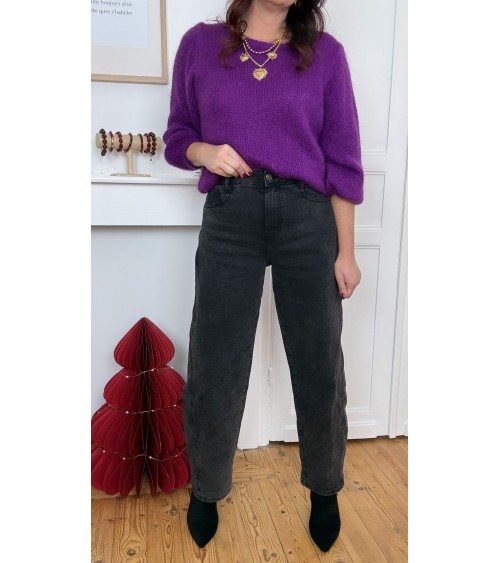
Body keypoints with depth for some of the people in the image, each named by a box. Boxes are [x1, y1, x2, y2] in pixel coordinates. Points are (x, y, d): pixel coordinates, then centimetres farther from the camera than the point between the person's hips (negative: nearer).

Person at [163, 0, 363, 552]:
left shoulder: (325, 52, 7)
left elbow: (341, 159, 5)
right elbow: (177, 137, 14)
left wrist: (346, 252, 1)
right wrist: (205, 151, -10)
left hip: (307, 217, 1)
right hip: (228, 217, 0)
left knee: (321, 373, 7)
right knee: (212, 377, 4)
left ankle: (324, 486, 36)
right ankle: (207, 487, 34)